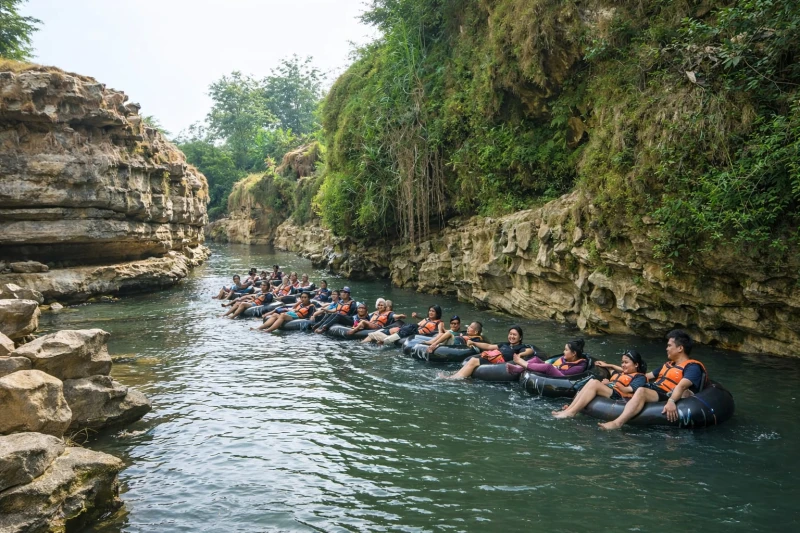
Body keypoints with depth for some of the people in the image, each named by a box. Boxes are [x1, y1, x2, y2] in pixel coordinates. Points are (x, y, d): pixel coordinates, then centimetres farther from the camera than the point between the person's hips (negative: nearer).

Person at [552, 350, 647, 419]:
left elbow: (628, 390, -6)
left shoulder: (640, 377, 7)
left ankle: (570, 412, -35)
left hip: (619, 398, -7)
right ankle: (569, 408, -32)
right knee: (592, 381, -18)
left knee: (595, 383, -26)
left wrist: (611, 384, -10)